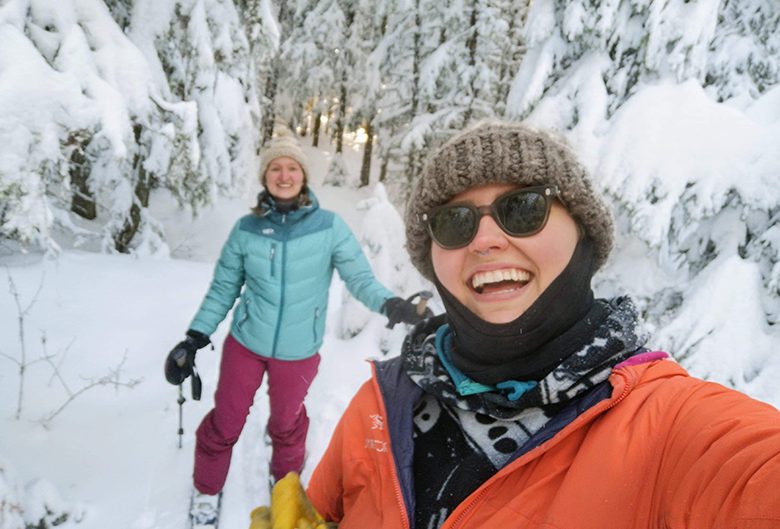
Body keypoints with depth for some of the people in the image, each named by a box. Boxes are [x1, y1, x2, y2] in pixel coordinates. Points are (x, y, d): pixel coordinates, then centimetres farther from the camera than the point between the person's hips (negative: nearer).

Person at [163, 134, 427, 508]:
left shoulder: (329, 226, -13)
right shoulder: (246, 228, -7)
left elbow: (359, 277, -15)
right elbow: (223, 288, 0)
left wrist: (389, 304, -34)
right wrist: (194, 338, -3)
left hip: (299, 350, -1)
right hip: (245, 342, 1)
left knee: (286, 421, 20)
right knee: (225, 422, 14)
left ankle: (286, 483, 51)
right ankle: (207, 489, 43)